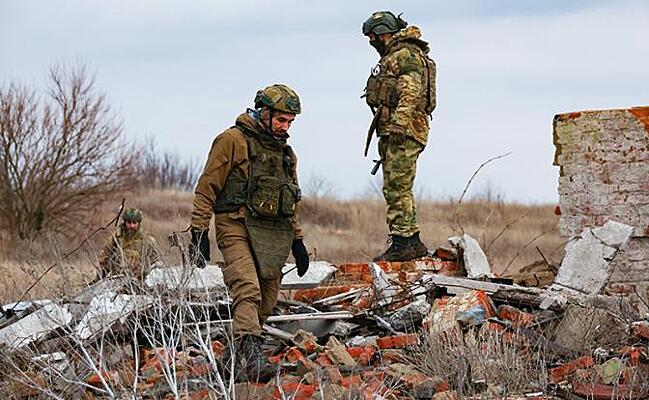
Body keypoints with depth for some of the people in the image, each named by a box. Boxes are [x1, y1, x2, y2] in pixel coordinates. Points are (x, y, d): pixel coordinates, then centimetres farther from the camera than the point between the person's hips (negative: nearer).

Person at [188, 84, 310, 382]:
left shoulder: (286, 153, 22)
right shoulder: (234, 140, -1)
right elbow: (206, 188, -3)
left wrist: (297, 241, 26)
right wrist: (199, 232, -9)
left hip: (273, 235, 8)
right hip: (237, 227, -7)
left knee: (267, 301, 5)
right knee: (248, 291, -24)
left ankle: (238, 357, 19)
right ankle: (250, 355, -37)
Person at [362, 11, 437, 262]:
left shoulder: (405, 54, -8)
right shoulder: (391, 57, 24)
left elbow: (410, 93, -19)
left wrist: (397, 123, -27)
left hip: (404, 131, -11)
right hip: (392, 133, 11)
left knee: (397, 188, -12)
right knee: (397, 189, 12)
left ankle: (402, 243, -13)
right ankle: (412, 242, 15)